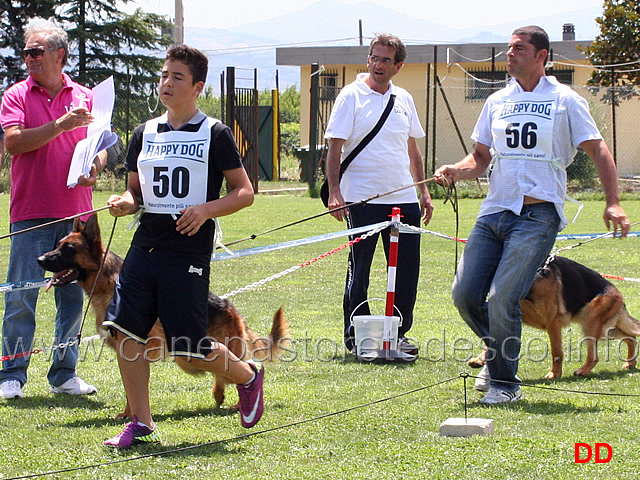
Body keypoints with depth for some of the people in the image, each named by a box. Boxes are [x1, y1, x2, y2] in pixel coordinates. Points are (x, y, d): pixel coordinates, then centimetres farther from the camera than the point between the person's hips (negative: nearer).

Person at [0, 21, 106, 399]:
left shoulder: (84, 97, 10)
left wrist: (94, 168, -7)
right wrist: (61, 125, -18)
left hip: (76, 211, 3)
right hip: (31, 212, -3)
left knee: (74, 297, 8)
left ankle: (65, 374, 17)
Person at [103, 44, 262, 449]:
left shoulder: (215, 134, -2)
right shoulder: (146, 134, 13)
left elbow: (245, 192, -2)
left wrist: (207, 209, -18)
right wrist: (125, 203, -2)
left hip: (189, 252, -5)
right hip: (146, 245, 5)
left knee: (189, 351, -5)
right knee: (126, 330, -8)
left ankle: (247, 375, 25)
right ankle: (141, 423, 4)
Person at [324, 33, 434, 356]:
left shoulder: (403, 99, 13)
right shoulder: (351, 96, -3)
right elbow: (335, 148, -7)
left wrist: (424, 191, 17)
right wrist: (334, 190, -17)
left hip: (403, 199, 5)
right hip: (362, 198, -5)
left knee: (407, 269, 4)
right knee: (359, 270, 1)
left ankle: (398, 334, 14)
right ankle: (355, 336, 10)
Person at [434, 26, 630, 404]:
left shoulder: (565, 100, 2)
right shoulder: (497, 102, 15)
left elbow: (598, 150, 0)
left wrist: (613, 202, -11)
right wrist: (456, 171, -2)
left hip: (538, 214, -5)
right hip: (494, 212, 5)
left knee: (503, 298, -15)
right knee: (465, 295, -1)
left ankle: (505, 381, 1)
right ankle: (498, 355, 25)